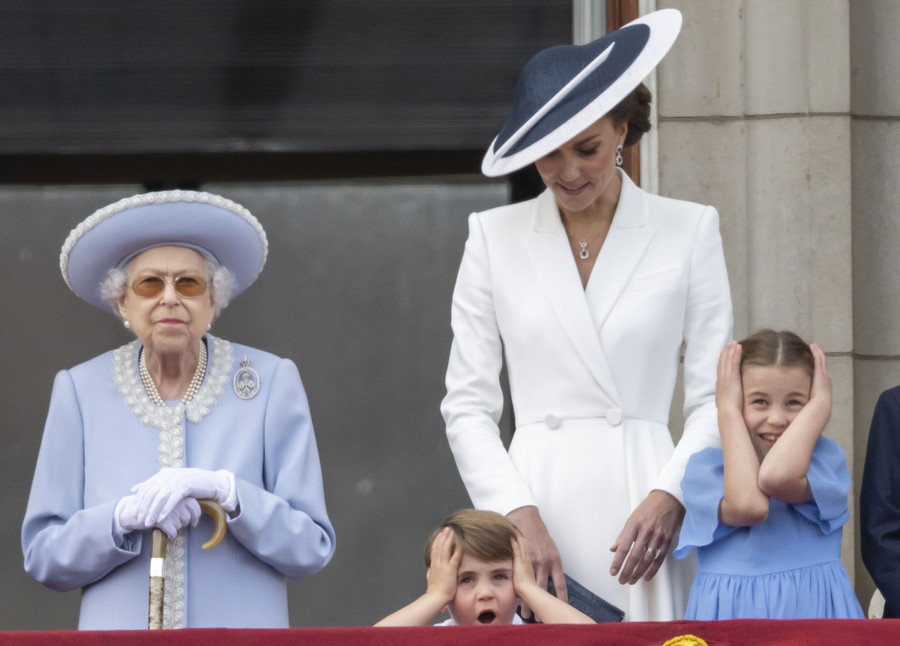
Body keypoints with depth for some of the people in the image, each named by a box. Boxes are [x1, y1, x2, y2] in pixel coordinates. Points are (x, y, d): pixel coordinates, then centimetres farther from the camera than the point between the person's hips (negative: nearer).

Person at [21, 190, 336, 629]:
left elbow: (312, 548, -2)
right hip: (118, 627, 1)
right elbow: (41, 555, 1)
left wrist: (228, 492, -17)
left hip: (242, 629, -1)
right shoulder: (80, 391, 3)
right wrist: (124, 517, -15)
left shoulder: (272, 383, 0)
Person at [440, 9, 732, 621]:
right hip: (534, 496, 1)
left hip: (643, 503, -1)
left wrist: (668, 496, -11)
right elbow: (468, 404, 6)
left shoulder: (688, 231, 7)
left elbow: (716, 397, 4)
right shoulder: (495, 237, 9)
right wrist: (519, 516, -8)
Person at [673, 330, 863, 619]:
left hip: (811, 608, 0)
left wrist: (821, 403, -10)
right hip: (733, 611, 0)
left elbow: (777, 478, -22)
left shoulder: (826, 457, 0)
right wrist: (728, 410, -11)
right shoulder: (704, 466, -1)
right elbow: (748, 505, -23)